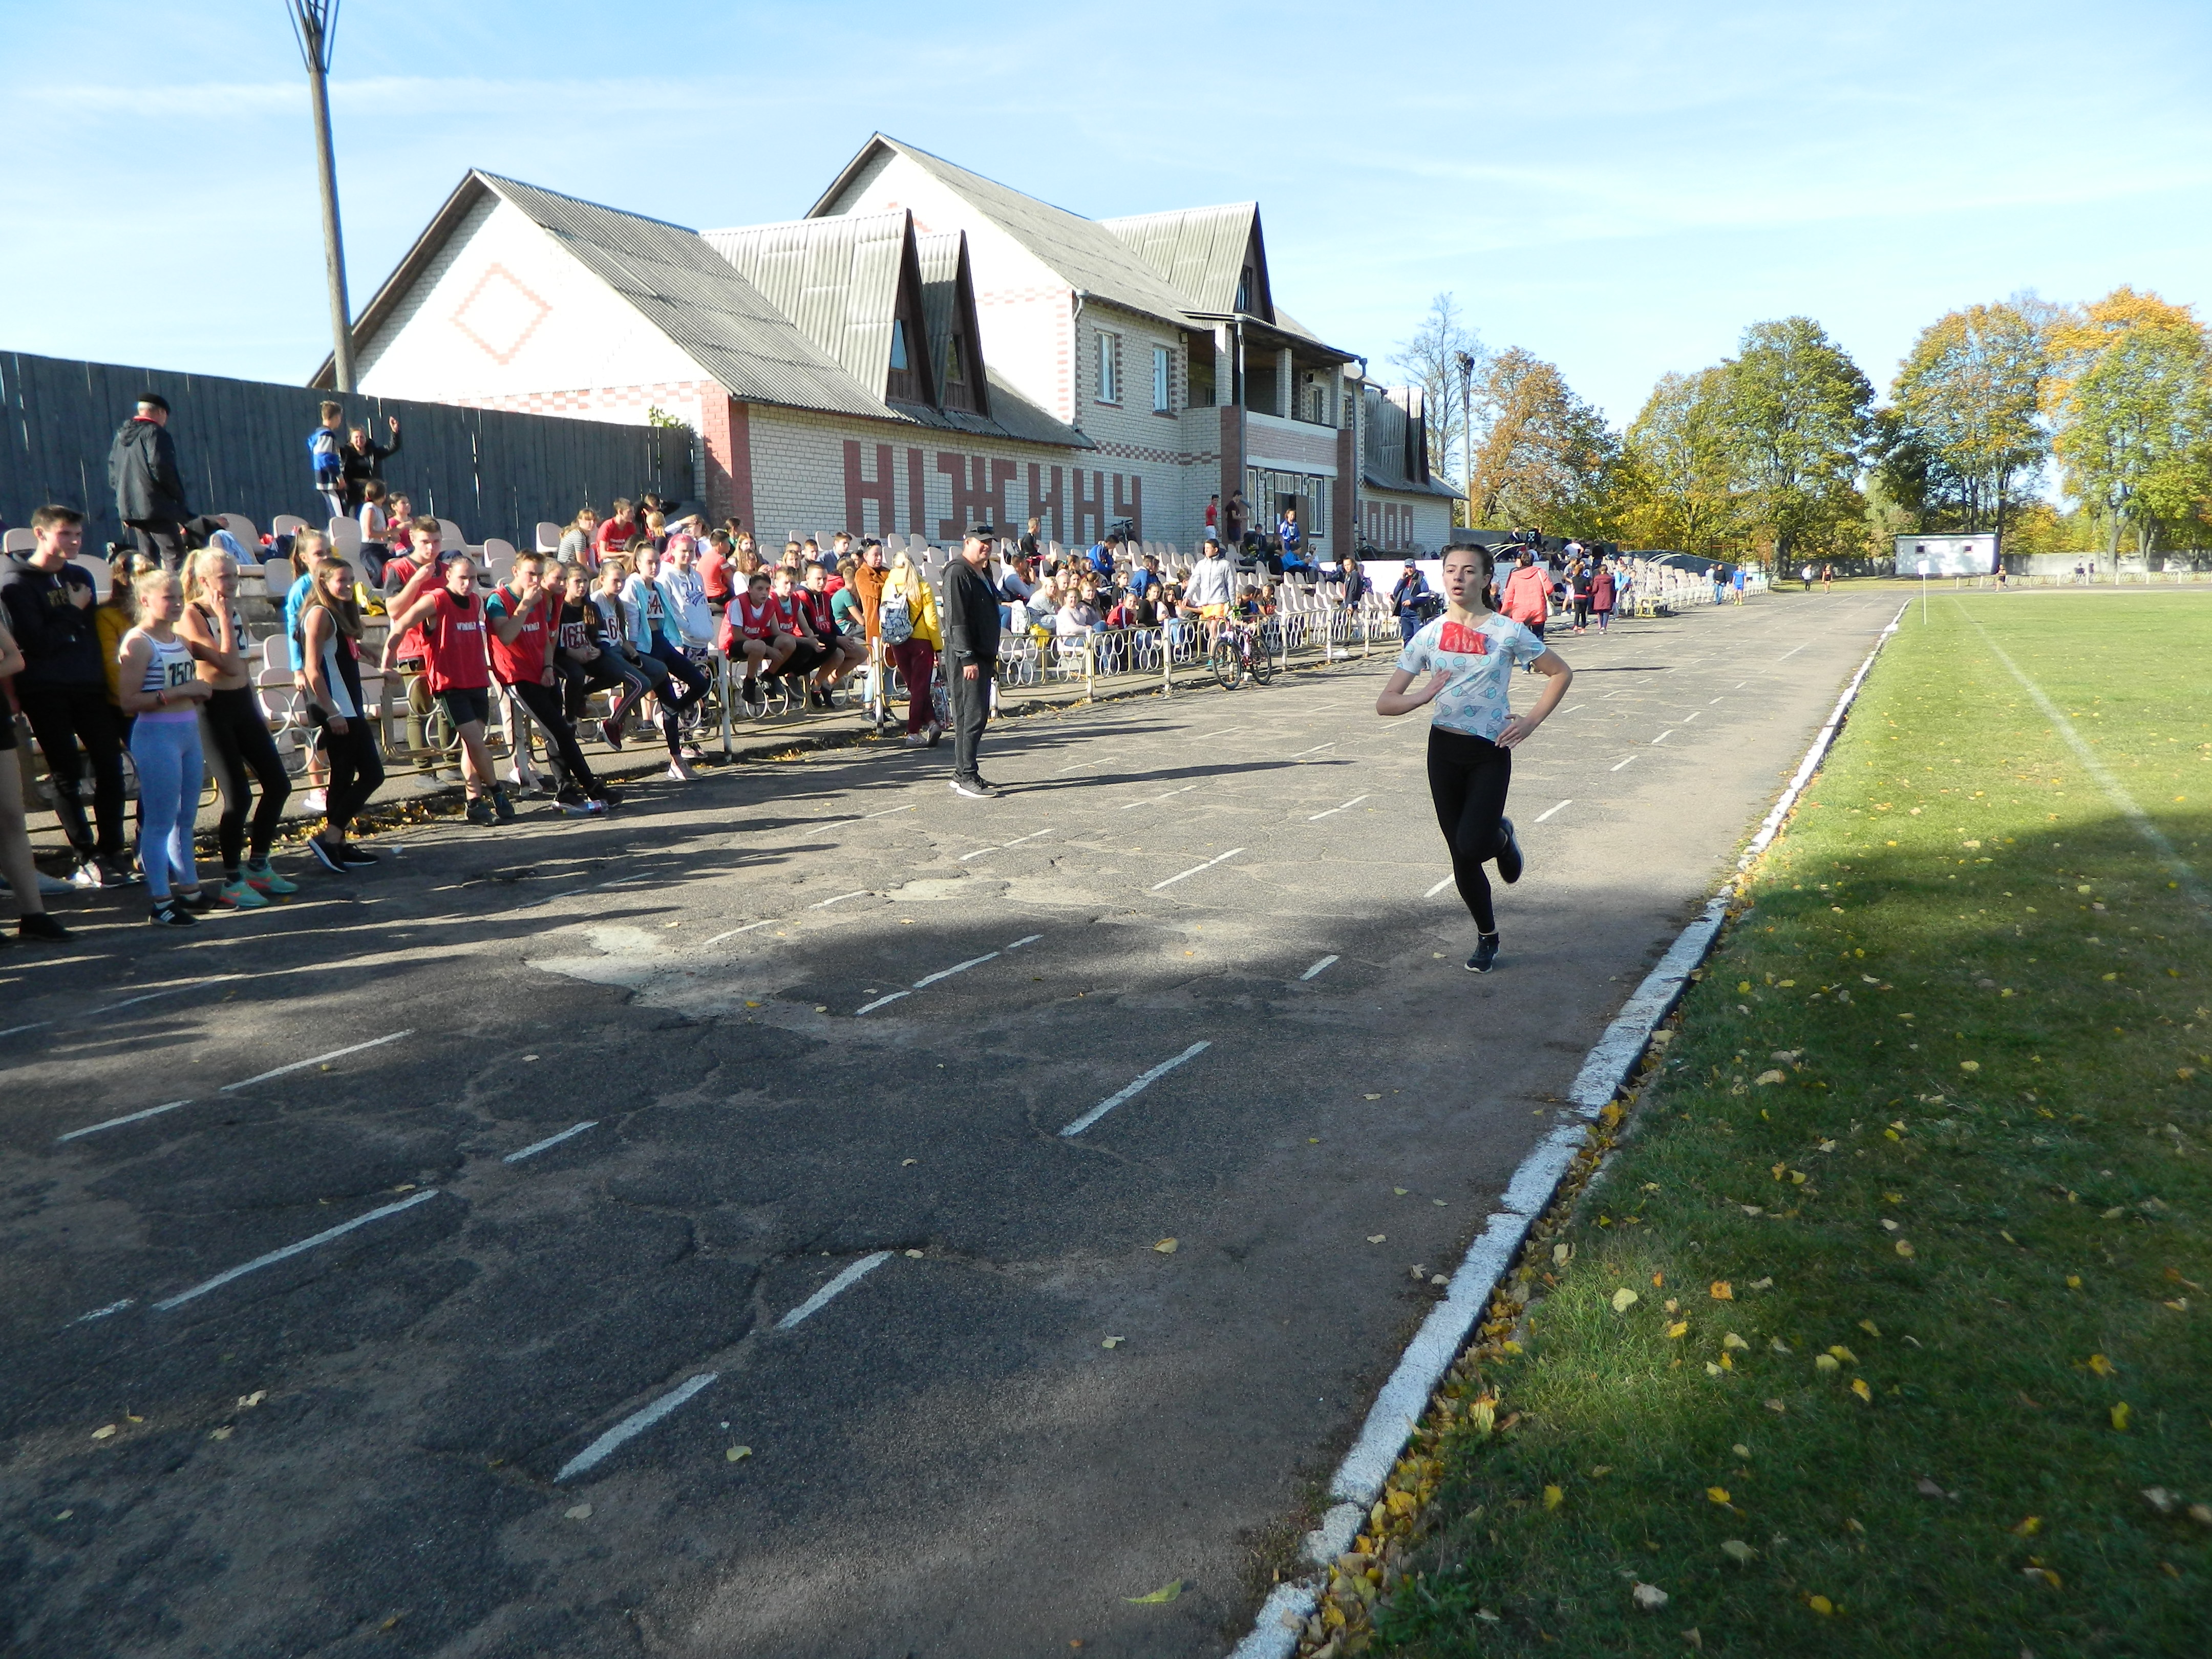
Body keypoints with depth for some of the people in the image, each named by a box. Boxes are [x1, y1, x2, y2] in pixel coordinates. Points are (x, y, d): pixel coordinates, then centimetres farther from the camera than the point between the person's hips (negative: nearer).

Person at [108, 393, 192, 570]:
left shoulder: (121, 437, 19)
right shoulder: (156, 433, -7)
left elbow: (112, 475, 19)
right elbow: (162, 470, -16)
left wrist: (123, 506, 21)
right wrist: (179, 497, -4)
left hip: (129, 507, 8)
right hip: (155, 507, -8)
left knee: (147, 559, 10)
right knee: (175, 557, -11)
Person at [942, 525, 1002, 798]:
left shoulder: (981, 575, 20)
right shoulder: (958, 573, -11)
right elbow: (957, 619, -19)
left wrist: (991, 658, 23)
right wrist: (967, 659, -24)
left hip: (981, 656, 10)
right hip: (966, 658, -10)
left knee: (979, 715, 11)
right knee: (971, 716, -11)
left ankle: (963, 773, 18)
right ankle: (966, 778, -9)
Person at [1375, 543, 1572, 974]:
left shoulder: (1508, 632, -5)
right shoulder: (1428, 635, 0)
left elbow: (1561, 673, 6)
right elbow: (1385, 703, -2)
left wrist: (1531, 721, -5)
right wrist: (1422, 696, -23)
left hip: (1491, 752, -2)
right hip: (1444, 750, 2)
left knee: (1471, 846, -18)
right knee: (1461, 859, 7)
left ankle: (1503, 836, 21)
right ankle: (1487, 936, 30)